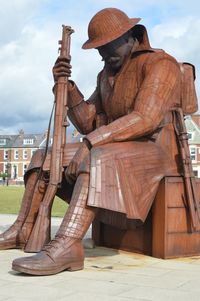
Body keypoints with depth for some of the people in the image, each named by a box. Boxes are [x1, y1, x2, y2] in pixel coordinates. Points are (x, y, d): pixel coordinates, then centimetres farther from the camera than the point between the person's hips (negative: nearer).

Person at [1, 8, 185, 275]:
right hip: (118, 149, 8)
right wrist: (67, 86, -4)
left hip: (154, 150, -8)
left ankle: (67, 245, -45)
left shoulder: (160, 63, -8)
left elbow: (146, 118, -23)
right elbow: (88, 123, 11)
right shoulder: (107, 75, 17)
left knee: (98, 158, -37)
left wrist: (89, 143, -28)